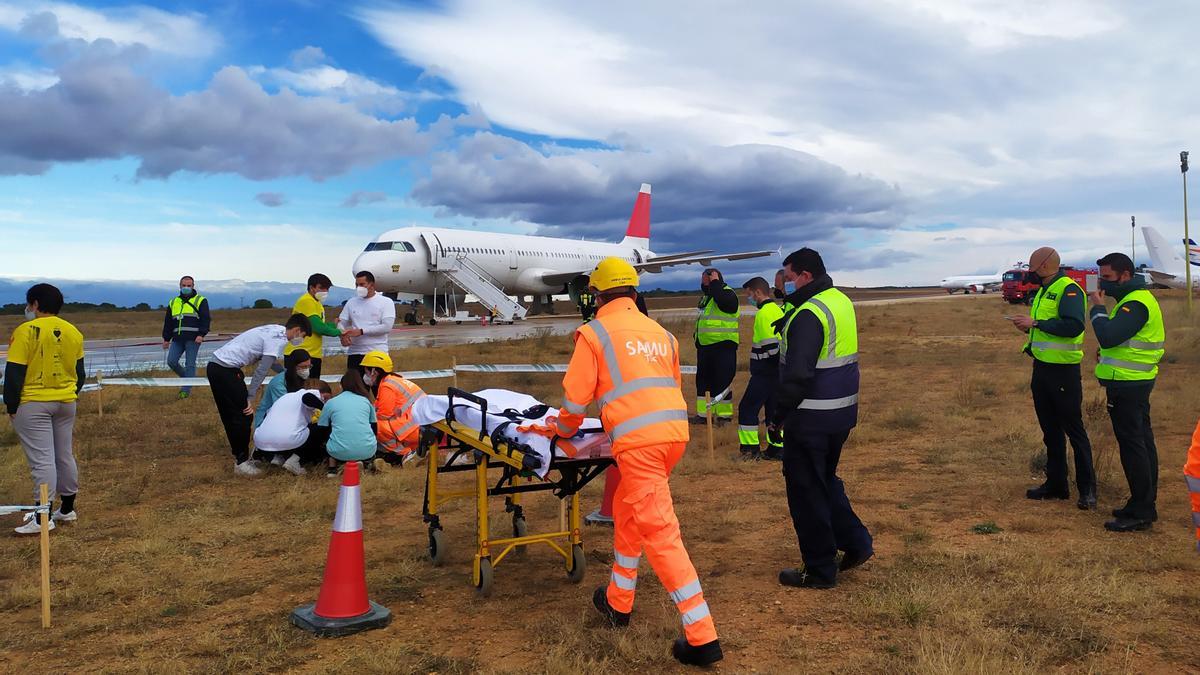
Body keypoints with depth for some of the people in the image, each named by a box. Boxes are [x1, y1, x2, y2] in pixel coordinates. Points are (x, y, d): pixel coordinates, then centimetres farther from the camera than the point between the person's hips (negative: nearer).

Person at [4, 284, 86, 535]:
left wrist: (12, 406, -5)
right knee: (65, 456, 14)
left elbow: (14, 373, -13)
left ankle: (43, 517, -2)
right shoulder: (73, 332, 6)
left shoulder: (25, 331, -13)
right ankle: (67, 509, 23)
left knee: (42, 460, -5)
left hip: (33, 405, -6)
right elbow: (79, 372, 13)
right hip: (66, 403, 6)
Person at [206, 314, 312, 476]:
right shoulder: (279, 340, -13)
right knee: (244, 416, -2)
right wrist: (250, 399, -11)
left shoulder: (275, 331, 15)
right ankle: (241, 463, 5)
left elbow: (268, 361, 30)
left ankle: (240, 457, 28)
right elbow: (261, 371, -15)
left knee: (231, 416, 18)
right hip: (226, 370, -10)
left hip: (215, 365, 10)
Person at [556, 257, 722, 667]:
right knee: (626, 509, 24)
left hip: (637, 440, -7)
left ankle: (702, 636, -5)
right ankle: (618, 603, 36)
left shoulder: (594, 332, 3)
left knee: (660, 533, -4)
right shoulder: (660, 332, 21)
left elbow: (576, 395, 4)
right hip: (675, 432, 7)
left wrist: (565, 430, 23)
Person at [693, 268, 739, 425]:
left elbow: (722, 300, -32)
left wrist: (715, 282, -19)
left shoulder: (728, 294, -8)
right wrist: (698, 341, 22)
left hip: (723, 346, -9)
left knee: (722, 381, -5)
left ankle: (725, 414, 4)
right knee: (703, 379, 9)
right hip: (704, 346, 9)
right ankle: (703, 413, 14)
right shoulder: (705, 297, 18)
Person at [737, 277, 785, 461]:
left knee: (748, 407, -2)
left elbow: (771, 344, -24)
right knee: (773, 409, 14)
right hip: (777, 372, 10)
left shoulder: (764, 313, -16)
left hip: (765, 372, -10)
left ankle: (750, 449, 0)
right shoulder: (777, 310, 14)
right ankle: (777, 448, 18)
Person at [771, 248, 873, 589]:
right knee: (825, 480, 25)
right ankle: (856, 543, 25)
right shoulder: (841, 301, 9)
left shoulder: (809, 314, -21)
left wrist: (779, 415, -15)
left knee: (807, 491, 3)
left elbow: (797, 374, -25)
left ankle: (820, 571, 13)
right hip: (842, 413, 10)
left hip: (810, 420, -9)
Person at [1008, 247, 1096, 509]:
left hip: (1063, 371, -9)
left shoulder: (1068, 289, -14)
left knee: (1073, 428, -2)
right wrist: (1028, 326, 3)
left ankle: (1087, 489, 7)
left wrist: (1036, 323, -24)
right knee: (1050, 430, 14)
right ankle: (1056, 484, 23)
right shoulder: (1043, 291, 15)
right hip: (1042, 368, 9)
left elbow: (1073, 325, -28)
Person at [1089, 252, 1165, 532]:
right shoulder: (1135, 299, 16)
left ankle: (1140, 513, -2)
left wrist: (1098, 309, -15)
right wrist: (1108, 354, 7)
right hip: (1135, 383, 11)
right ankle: (1145, 504, 24)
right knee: (1142, 443, 15)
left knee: (1132, 446, -6)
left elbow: (1108, 336, -28)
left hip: (1128, 386, -11)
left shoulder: (1136, 304, -18)